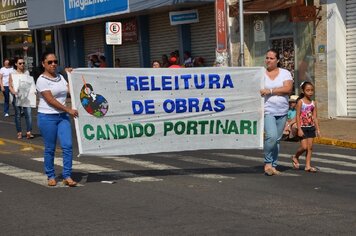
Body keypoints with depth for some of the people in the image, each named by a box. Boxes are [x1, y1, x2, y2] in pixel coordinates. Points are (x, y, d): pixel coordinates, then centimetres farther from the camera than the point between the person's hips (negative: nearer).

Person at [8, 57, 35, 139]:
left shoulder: (27, 73, 11)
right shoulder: (12, 74, 4)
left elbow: (31, 84, 17)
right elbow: (10, 86, 1)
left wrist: (33, 90, -1)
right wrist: (14, 92, -18)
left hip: (27, 96, 1)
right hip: (17, 97, -1)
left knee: (28, 114, -11)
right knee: (18, 115, 5)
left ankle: (29, 132, -13)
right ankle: (19, 132, 13)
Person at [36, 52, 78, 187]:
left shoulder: (60, 77, 13)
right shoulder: (42, 80, -8)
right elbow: (50, 100, -14)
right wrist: (69, 110, -16)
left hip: (63, 116, 5)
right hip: (47, 117, -5)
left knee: (67, 145, -5)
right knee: (50, 148, 3)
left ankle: (67, 176, 0)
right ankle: (50, 176, 17)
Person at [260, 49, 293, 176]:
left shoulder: (285, 73, 5)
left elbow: (288, 89, -10)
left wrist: (270, 91, -16)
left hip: (282, 112, 3)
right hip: (267, 111, -3)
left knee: (277, 140, 7)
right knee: (271, 136, -20)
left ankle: (273, 166, 17)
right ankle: (268, 163, -4)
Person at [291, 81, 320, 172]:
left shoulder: (313, 103, 7)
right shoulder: (300, 102, -7)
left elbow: (315, 117, 9)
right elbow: (298, 116, -10)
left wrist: (317, 129, 4)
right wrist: (299, 129, -15)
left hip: (311, 127, 5)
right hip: (303, 127, -5)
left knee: (310, 147, 4)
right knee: (304, 147, -9)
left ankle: (308, 166, 8)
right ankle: (295, 157, 19)